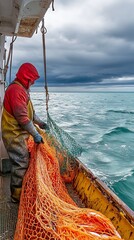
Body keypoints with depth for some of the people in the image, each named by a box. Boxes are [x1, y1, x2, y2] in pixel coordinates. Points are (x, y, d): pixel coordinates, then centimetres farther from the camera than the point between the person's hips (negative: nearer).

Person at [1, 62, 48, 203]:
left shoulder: (21, 89, 15)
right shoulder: (15, 90, -20)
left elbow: (29, 111, 22)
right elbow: (22, 117, -25)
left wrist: (40, 122, 17)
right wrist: (35, 134, -19)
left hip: (19, 134, 10)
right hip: (15, 135, -10)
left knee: (22, 163, 18)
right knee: (21, 164, -2)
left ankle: (19, 191, 34)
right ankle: (17, 196, 14)